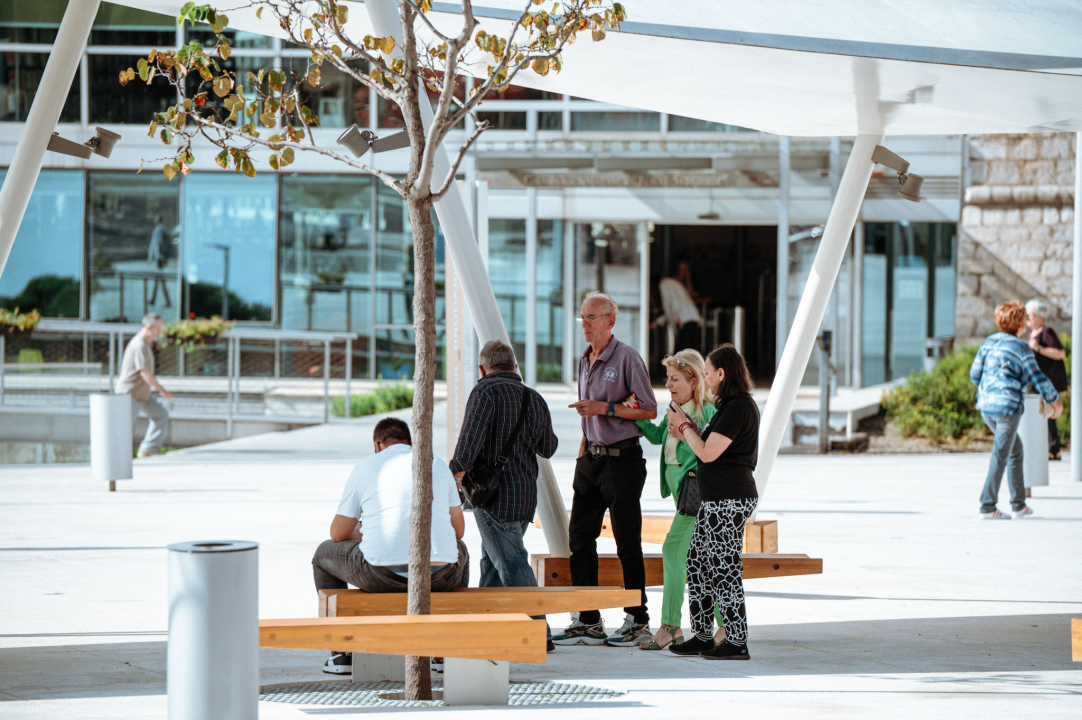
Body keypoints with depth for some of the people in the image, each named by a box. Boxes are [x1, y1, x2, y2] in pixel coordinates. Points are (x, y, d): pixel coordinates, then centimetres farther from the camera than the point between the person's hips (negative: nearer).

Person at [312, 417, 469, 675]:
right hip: (440, 576, 3)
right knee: (460, 551, 41)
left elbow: (339, 534, 14)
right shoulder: (438, 465, 17)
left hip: (381, 574, -2)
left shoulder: (364, 467, 10)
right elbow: (458, 529, 22)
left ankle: (342, 654, 25)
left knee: (324, 554, 28)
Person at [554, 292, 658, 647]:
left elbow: (650, 410, -11)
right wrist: (583, 450, 18)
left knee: (627, 543, -3)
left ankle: (638, 620, 5)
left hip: (621, 460, -8)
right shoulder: (585, 361, 15)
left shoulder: (627, 358, -9)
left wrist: (605, 407, -18)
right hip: (591, 458, 8)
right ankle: (588, 622, 8)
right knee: (580, 538, 4)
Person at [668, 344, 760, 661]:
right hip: (717, 498, 11)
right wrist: (685, 431, 18)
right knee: (697, 560, 13)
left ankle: (737, 642, 0)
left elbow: (708, 453, -18)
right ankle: (703, 635, 19)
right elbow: (711, 449, 20)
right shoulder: (734, 406, 16)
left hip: (730, 500, -11)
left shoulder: (738, 408, -16)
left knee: (725, 568, -6)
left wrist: (684, 426, -5)